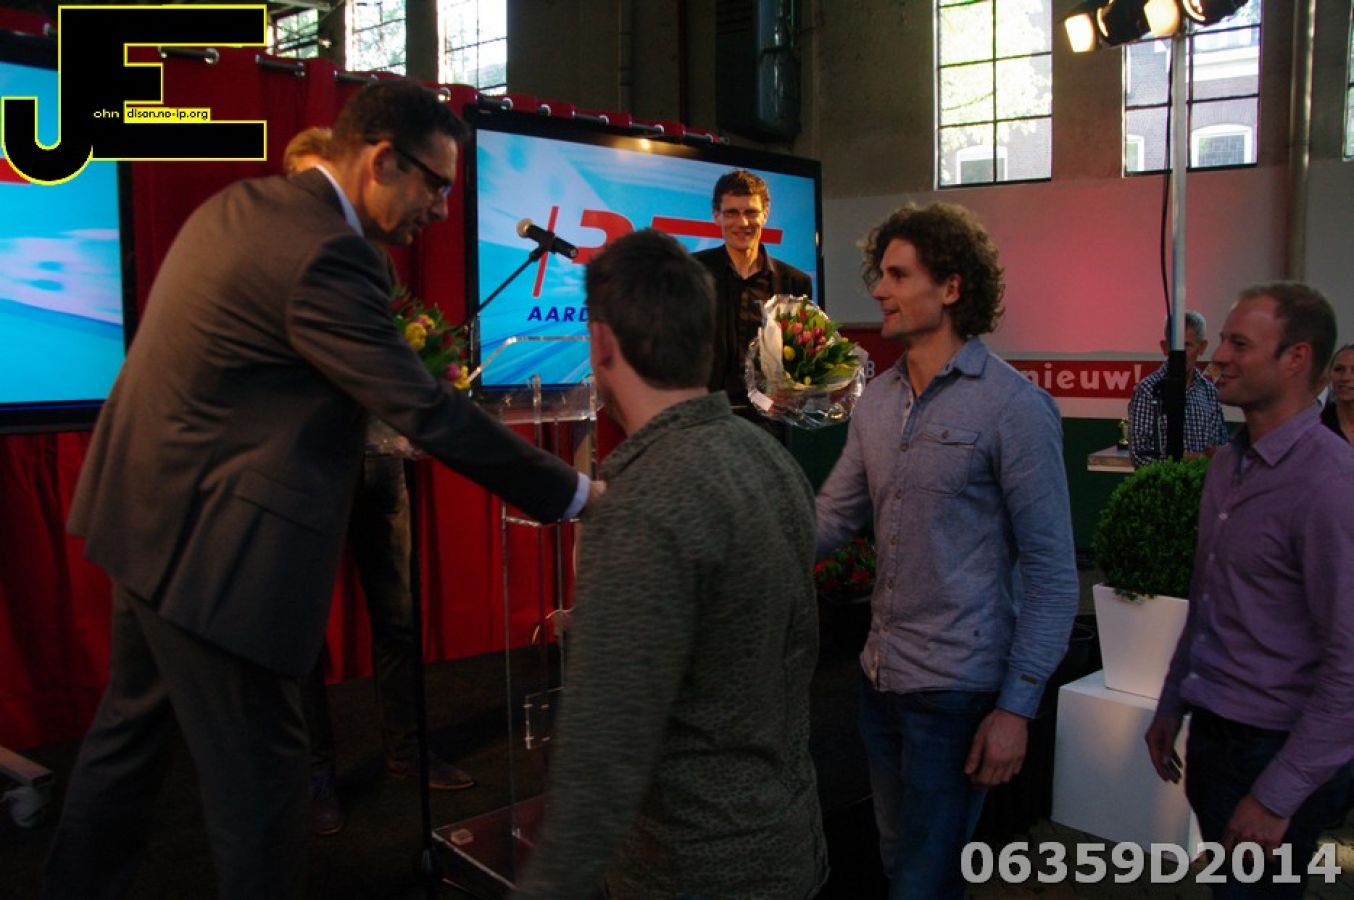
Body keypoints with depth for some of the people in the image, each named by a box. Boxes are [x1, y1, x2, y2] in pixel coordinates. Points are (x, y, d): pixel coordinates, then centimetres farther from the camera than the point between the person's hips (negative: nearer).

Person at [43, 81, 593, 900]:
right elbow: (428, 413, -26)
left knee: (131, 731, 25)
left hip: (150, 512, 10)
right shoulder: (324, 255, -23)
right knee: (258, 769, 4)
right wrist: (575, 494, -20)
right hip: (213, 543, -10)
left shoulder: (238, 204, 7)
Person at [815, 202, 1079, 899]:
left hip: (956, 689, -6)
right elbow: (831, 520, 6)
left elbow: (1051, 572, -12)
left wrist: (1018, 707, -14)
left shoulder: (1014, 407, -13)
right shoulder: (877, 401, 5)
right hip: (879, 676, 6)